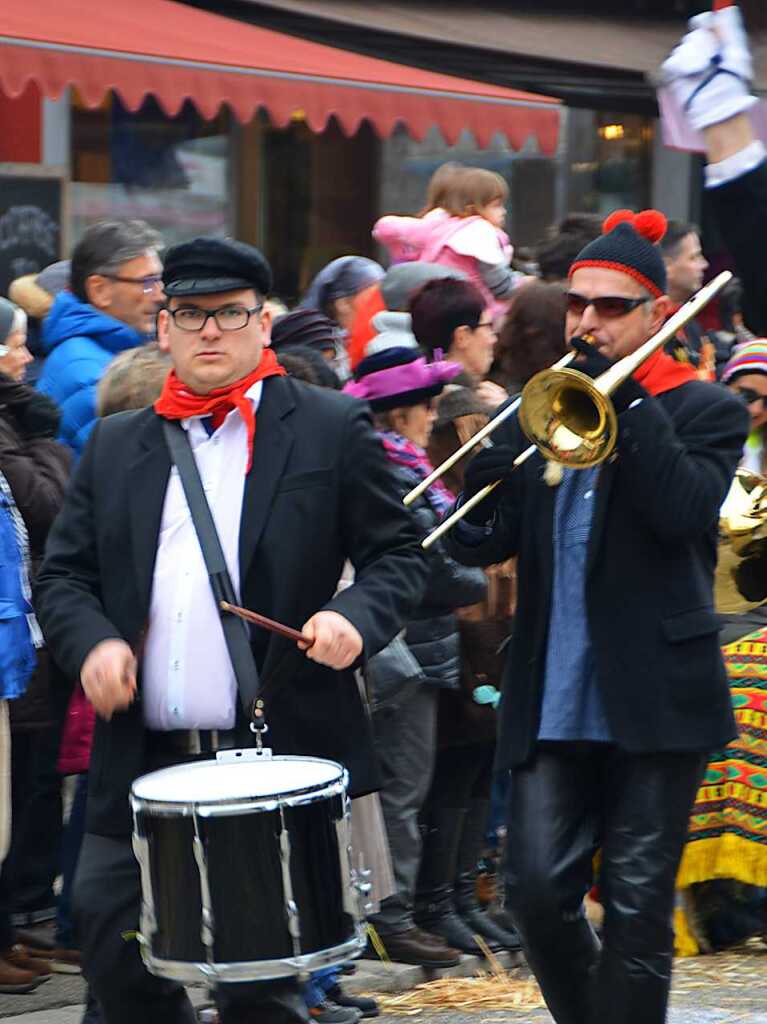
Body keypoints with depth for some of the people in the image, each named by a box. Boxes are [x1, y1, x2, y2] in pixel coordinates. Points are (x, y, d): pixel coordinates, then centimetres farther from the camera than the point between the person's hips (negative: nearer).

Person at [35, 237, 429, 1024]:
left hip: (278, 753, -3)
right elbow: (63, 575, 11)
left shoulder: (331, 429, 3)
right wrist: (92, 641, -10)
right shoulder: (115, 447, 13)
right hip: (141, 760, 3)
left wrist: (355, 617, -16)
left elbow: (398, 555, 4)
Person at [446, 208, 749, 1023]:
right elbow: (489, 540, 5)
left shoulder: (705, 412, 2)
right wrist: (470, 517, -18)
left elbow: (686, 507, -17)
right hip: (552, 701, 3)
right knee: (537, 890, -2)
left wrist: (629, 395, -15)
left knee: (637, 905, -1)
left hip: (655, 700, -3)